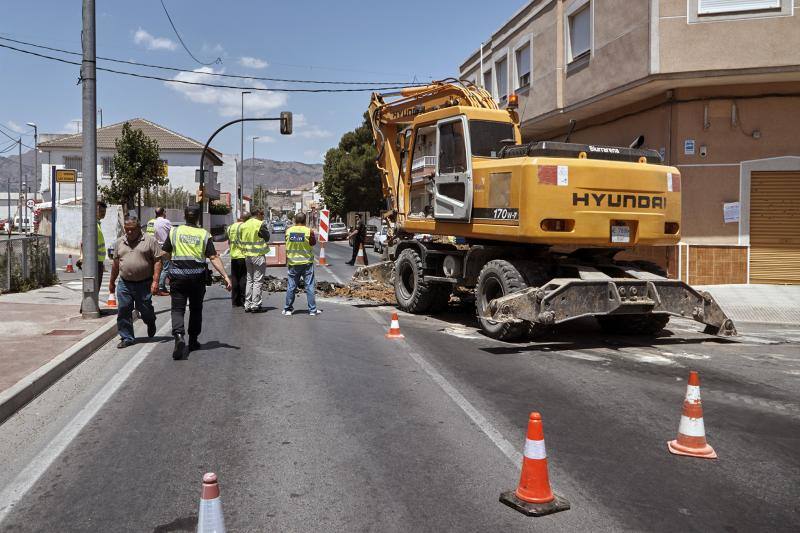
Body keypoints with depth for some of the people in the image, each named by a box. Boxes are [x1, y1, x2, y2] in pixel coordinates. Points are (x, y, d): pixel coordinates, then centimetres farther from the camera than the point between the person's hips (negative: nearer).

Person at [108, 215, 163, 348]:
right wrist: (111, 282, 22)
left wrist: (155, 281, -14)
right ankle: (127, 338, 13)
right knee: (123, 311, 1)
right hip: (124, 284, 4)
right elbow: (115, 263, 19)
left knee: (145, 310, 5)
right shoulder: (119, 242, 11)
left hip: (144, 284, -3)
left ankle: (151, 323, 38)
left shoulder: (149, 240, -3)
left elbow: (157, 261, -6)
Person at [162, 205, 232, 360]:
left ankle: (179, 335, -23)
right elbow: (214, 258, -8)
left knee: (178, 308, 2)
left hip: (177, 276, -1)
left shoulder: (174, 231, 0)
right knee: (196, 309, 15)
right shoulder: (204, 234, -1)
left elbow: (165, 254, 7)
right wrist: (225, 276, -9)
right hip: (197, 276, 1)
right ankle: (193, 341, 24)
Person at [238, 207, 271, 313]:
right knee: (258, 281, -2)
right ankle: (255, 305, -2)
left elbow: (240, 240, 11)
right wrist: (267, 228, 5)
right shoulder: (261, 225, -13)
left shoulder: (243, 225, 8)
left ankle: (247, 305, 16)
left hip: (247, 256, 7)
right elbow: (267, 238, -5)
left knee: (249, 280, 14)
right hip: (259, 256, -7)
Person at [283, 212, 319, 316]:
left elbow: (287, 246, 8)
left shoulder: (288, 231, -2)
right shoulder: (309, 231, -12)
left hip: (293, 263, 2)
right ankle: (312, 310, 4)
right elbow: (313, 243, 3)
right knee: (309, 287, 3)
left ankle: (287, 309, 15)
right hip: (307, 262, -2)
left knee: (291, 287, 10)